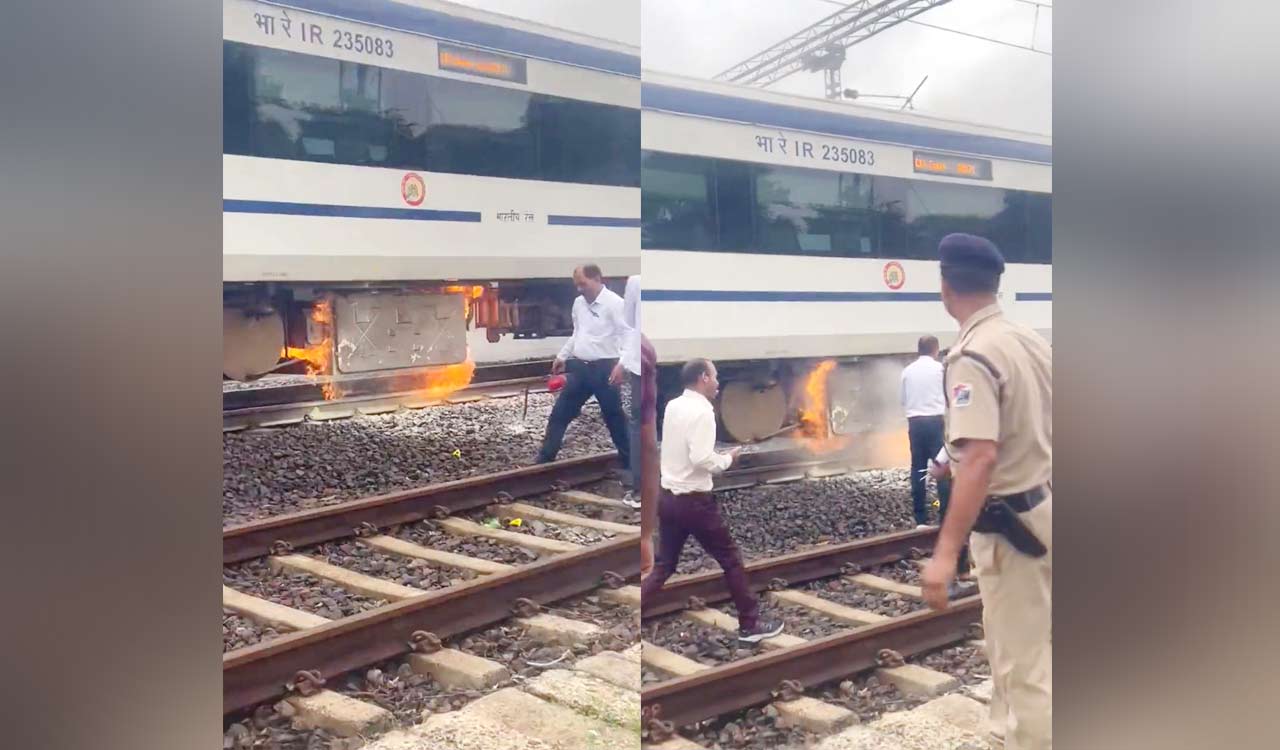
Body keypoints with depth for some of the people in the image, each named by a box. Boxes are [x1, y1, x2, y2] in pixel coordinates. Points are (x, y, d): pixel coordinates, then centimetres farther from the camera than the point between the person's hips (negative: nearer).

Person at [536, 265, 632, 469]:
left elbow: (627, 336, -18)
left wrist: (620, 364, -29)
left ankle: (629, 462, 20)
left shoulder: (614, 303, -12)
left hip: (604, 369, -7)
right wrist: (562, 356, 23)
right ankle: (544, 460, 15)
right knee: (560, 413, 7)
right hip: (580, 367, 7)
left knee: (614, 417, 5)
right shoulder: (579, 303, 11)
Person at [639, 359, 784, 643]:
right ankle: (750, 624, 18)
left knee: (663, 566, 13)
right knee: (731, 560, 9)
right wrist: (728, 458, -6)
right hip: (694, 501, -7)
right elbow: (702, 459, -25)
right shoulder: (702, 411, -17)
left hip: (667, 497, 7)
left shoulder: (672, 406, 7)